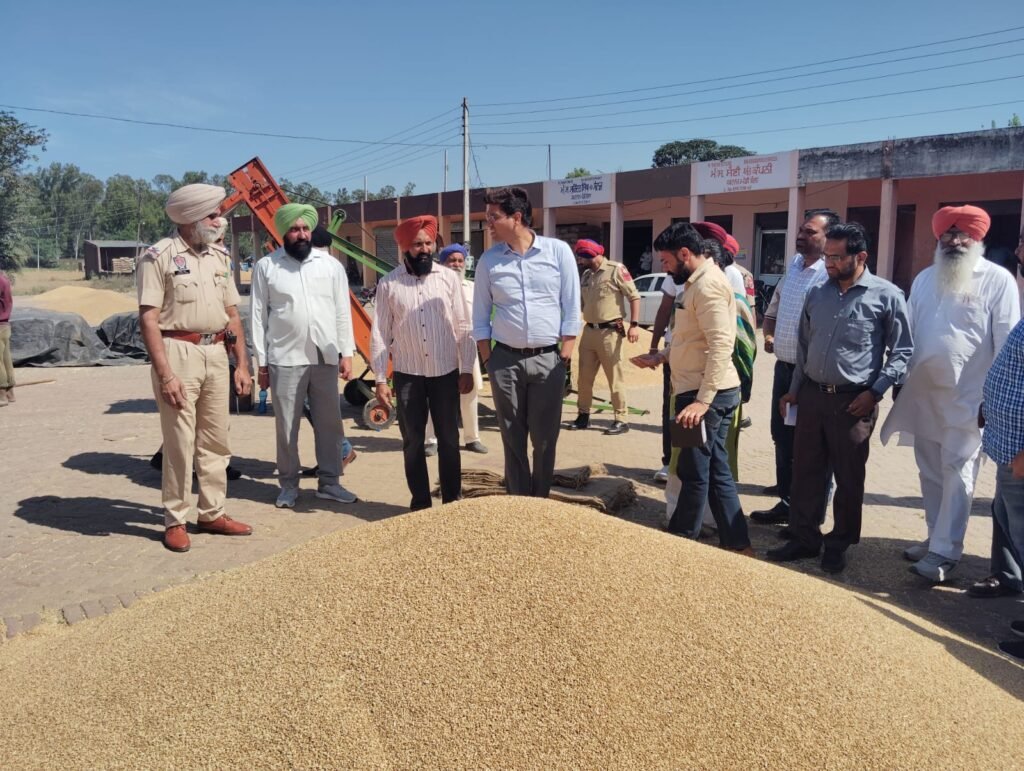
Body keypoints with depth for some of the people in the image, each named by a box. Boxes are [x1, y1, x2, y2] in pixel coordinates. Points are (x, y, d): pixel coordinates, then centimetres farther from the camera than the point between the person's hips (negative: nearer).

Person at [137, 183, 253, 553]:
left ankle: (213, 514, 23)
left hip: (216, 355, 6)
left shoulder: (219, 258, 12)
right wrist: (164, 374, -19)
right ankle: (175, 521, 13)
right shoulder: (159, 256, -8)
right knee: (179, 443, -1)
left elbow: (232, 314, 15)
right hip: (179, 353, -6)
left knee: (215, 441, 11)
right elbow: (148, 319, -12)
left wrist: (242, 364, 10)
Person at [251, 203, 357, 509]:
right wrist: (261, 362, -2)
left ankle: (329, 481, 20)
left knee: (329, 423, 8)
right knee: (287, 426, 6)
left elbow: (342, 311, 6)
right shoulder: (266, 267, 1)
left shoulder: (330, 264, 6)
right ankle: (289, 484, 20)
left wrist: (346, 353, 1)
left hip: (326, 358, 2)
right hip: (285, 359, -2)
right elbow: (258, 316, 1)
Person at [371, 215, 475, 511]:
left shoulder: (449, 278, 0)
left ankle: (453, 500, 21)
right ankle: (420, 501, 22)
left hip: (446, 372, 0)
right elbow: (380, 334, 0)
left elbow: (463, 327, 1)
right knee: (413, 441, 9)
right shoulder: (388, 284, -1)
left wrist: (466, 370, -3)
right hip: (407, 374, 0)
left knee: (449, 439, 8)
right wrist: (380, 379, -4)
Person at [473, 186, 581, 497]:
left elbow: (572, 309, -2)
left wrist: (564, 356, -6)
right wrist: (488, 360, 1)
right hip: (505, 360, 2)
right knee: (513, 438, 9)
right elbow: (480, 317, 7)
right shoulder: (489, 260, 3)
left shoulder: (558, 251, -3)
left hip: (548, 359, -1)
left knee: (545, 438, 7)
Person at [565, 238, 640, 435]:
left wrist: (634, 324, -18)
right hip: (589, 331, 7)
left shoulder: (616, 270, -8)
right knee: (584, 377, 11)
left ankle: (621, 420, 7)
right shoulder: (586, 275, 12)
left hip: (609, 332, -7)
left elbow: (634, 296, -9)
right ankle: (584, 416, 23)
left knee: (614, 377, -1)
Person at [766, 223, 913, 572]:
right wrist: (795, 389, 15)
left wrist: (874, 392, -12)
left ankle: (838, 546, 23)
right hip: (811, 396, 5)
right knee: (806, 472, 10)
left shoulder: (887, 296, -6)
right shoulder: (817, 294, 7)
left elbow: (902, 352, -4)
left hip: (853, 402, -4)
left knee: (848, 479, 8)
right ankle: (804, 538, 24)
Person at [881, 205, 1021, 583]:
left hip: (967, 397, -5)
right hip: (922, 393, 6)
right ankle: (937, 537, 27)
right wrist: (899, 379, 11)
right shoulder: (924, 279, 11)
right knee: (930, 473, 13)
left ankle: (944, 551, 4)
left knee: (957, 474, -1)